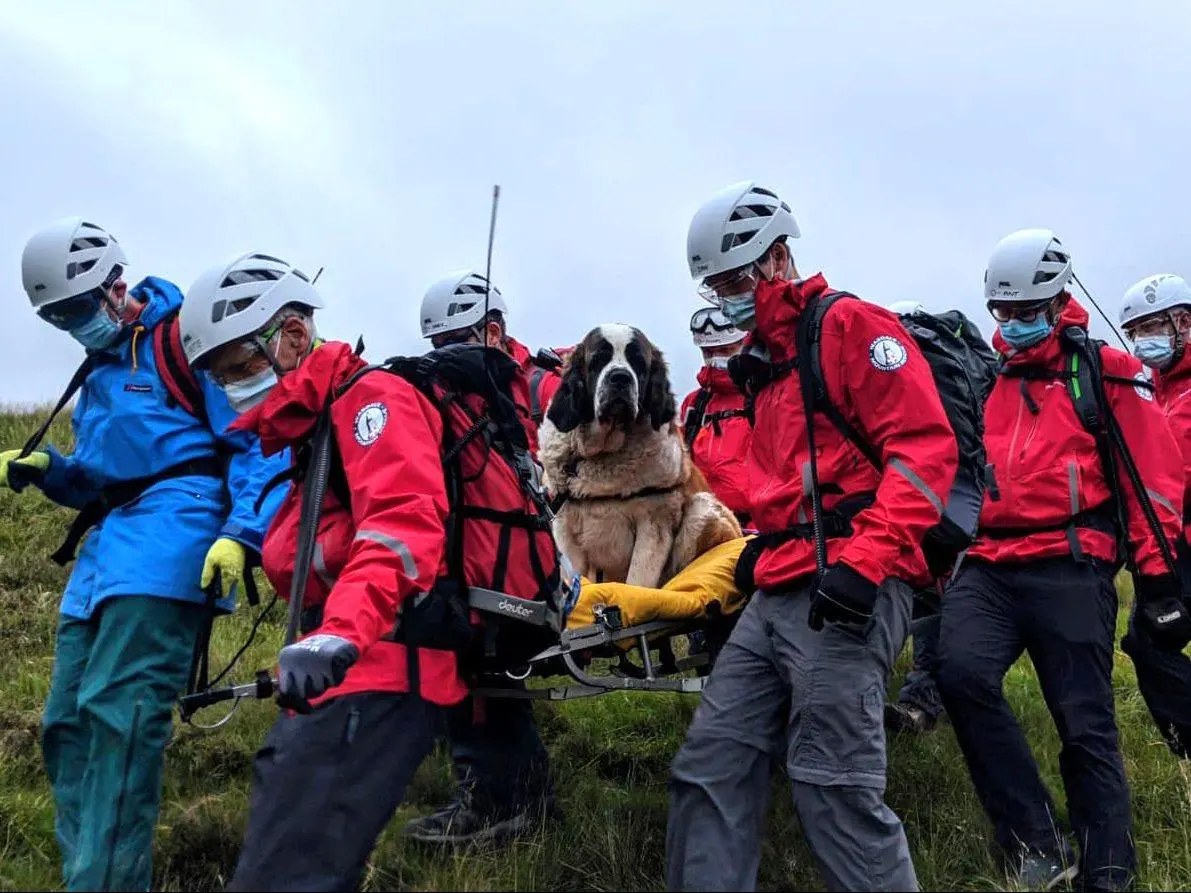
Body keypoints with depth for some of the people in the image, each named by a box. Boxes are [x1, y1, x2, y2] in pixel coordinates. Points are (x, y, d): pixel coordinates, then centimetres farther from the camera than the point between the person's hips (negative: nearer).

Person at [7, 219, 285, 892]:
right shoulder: (99, 367, 25)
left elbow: (257, 443, -8)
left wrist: (241, 534, -21)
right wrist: (47, 470, 9)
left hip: (170, 531, -9)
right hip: (106, 552, 9)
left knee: (117, 715, -19)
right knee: (67, 722, 5)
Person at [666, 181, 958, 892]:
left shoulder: (851, 325, -2)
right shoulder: (764, 363, 25)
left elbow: (925, 445, -12)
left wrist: (864, 559, -21)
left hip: (846, 592, -9)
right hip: (776, 594, 9)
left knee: (836, 790, -12)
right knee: (711, 770, 6)